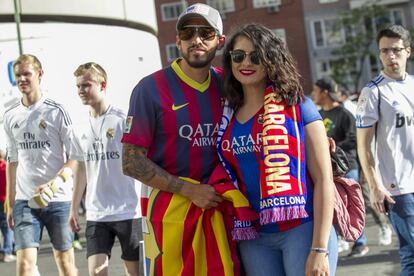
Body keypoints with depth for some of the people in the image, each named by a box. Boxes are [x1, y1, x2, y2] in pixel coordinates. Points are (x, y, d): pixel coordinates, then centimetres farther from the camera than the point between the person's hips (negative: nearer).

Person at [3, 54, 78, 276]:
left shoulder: (56, 111, -4)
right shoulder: (10, 116, 10)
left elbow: (75, 156, -4)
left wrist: (54, 183, -20)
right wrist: (10, 204, 14)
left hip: (58, 199, -3)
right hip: (25, 200, 3)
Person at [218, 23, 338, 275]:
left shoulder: (297, 107, -2)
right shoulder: (228, 116, 9)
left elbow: (324, 179, -6)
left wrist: (320, 249, -12)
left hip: (303, 229, -4)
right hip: (254, 239, 4)